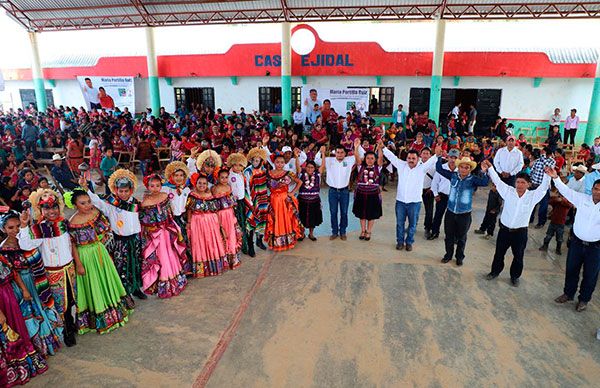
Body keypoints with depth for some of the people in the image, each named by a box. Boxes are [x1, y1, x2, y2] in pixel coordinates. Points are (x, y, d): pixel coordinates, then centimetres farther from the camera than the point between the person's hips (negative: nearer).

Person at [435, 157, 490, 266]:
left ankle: (460, 257, 33)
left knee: (461, 238, 14)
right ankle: (448, 254, 35)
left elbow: (484, 182, -27)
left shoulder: (473, 179, -9)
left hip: (464, 214, -2)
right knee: (449, 236, 15)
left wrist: (484, 172, -42)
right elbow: (439, 169, 1)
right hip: (450, 212, 2)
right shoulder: (453, 175, -1)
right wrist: (440, 158, -9)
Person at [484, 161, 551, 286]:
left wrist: (547, 175, -33)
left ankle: (515, 276, 35)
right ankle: (495, 271, 36)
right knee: (499, 253, 16)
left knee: (518, 256, 14)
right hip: (504, 229, 1)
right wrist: (490, 167, -17)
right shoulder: (508, 191, -5)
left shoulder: (533, 196, -7)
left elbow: (543, 187, -15)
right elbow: (497, 181, -8)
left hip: (520, 232, -1)